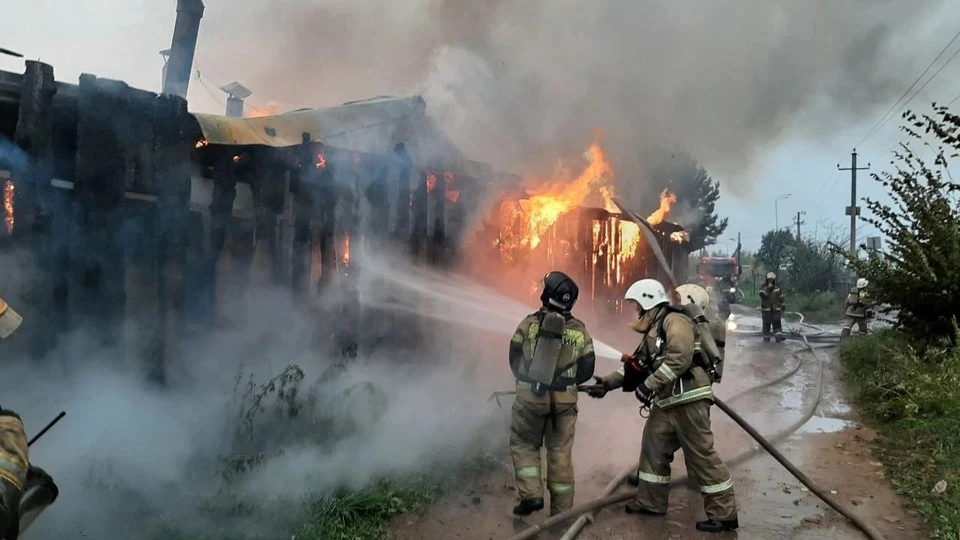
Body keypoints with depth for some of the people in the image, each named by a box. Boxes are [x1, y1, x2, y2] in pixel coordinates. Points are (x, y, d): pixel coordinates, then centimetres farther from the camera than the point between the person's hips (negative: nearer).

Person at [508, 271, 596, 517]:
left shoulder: (530, 323, -5)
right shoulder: (580, 331, 1)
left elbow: (514, 360, 3)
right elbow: (586, 370, 5)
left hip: (531, 395, -2)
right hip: (564, 399, 2)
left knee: (524, 444, 16)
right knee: (560, 451, 11)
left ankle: (531, 495, 4)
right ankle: (562, 509, 16)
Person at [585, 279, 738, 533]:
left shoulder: (674, 321, -11)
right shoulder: (652, 331, 20)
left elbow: (680, 357, -24)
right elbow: (636, 364, 22)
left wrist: (649, 384, -22)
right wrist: (608, 382, 14)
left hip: (688, 399, -10)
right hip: (666, 401, 10)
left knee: (702, 456, -5)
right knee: (653, 448, 14)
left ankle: (724, 514, 4)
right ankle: (651, 502, 27)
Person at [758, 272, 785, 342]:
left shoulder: (777, 288, 6)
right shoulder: (763, 288, 0)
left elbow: (781, 298, 12)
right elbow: (762, 295, -20)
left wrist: (783, 307, 10)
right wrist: (767, 288, -26)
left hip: (776, 309, 1)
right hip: (766, 309, -1)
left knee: (777, 323, -9)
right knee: (766, 324, 3)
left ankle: (779, 336, -19)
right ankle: (766, 337, 12)